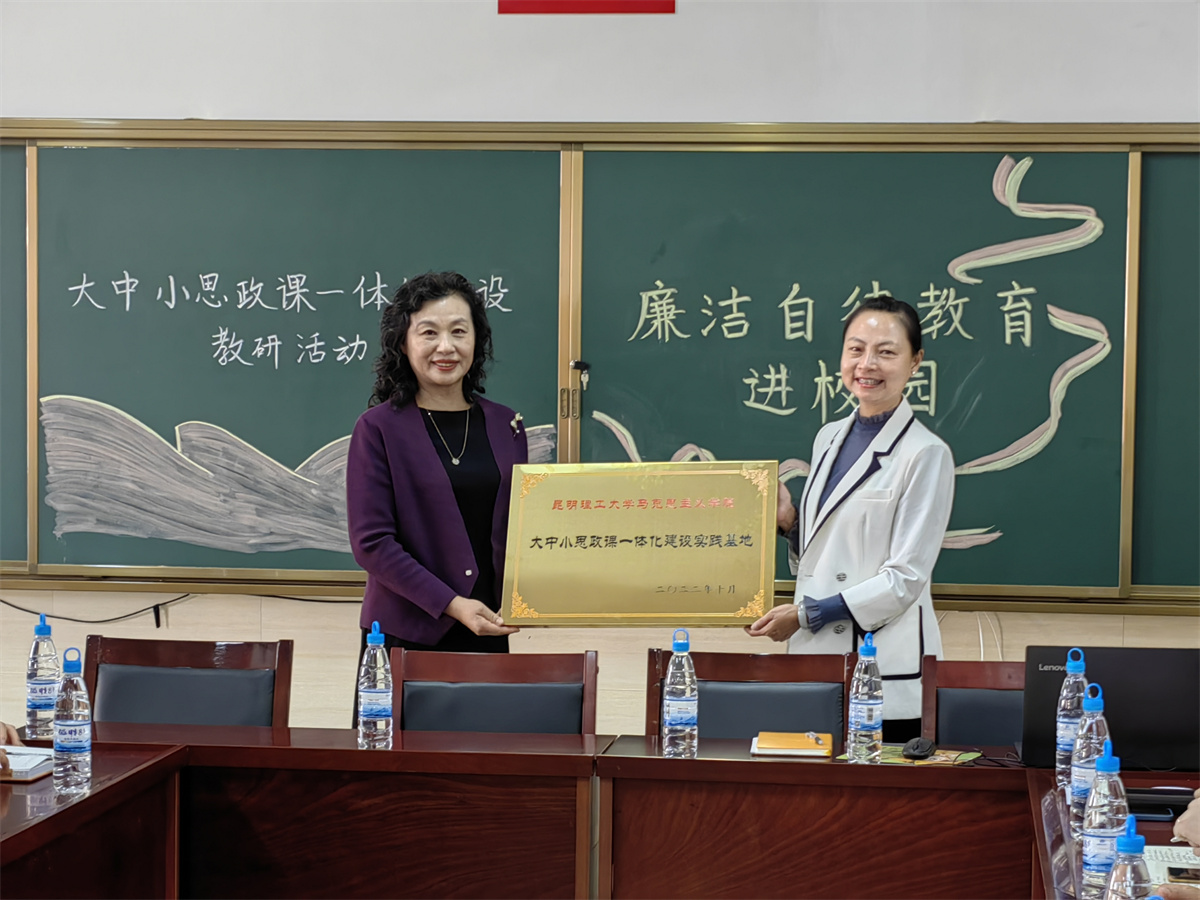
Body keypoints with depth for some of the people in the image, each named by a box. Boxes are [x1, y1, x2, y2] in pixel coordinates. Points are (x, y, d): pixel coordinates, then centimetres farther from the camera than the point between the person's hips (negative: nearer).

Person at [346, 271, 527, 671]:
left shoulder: (506, 426, 8)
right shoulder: (378, 428, -4)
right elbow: (371, 542, -9)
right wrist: (452, 604, -16)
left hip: (488, 636, 4)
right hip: (406, 636, -3)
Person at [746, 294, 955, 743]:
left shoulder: (926, 454, -8)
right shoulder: (829, 438, 13)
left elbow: (905, 578, -11)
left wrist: (806, 614, -11)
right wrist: (789, 523, 3)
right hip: (815, 656, 6)